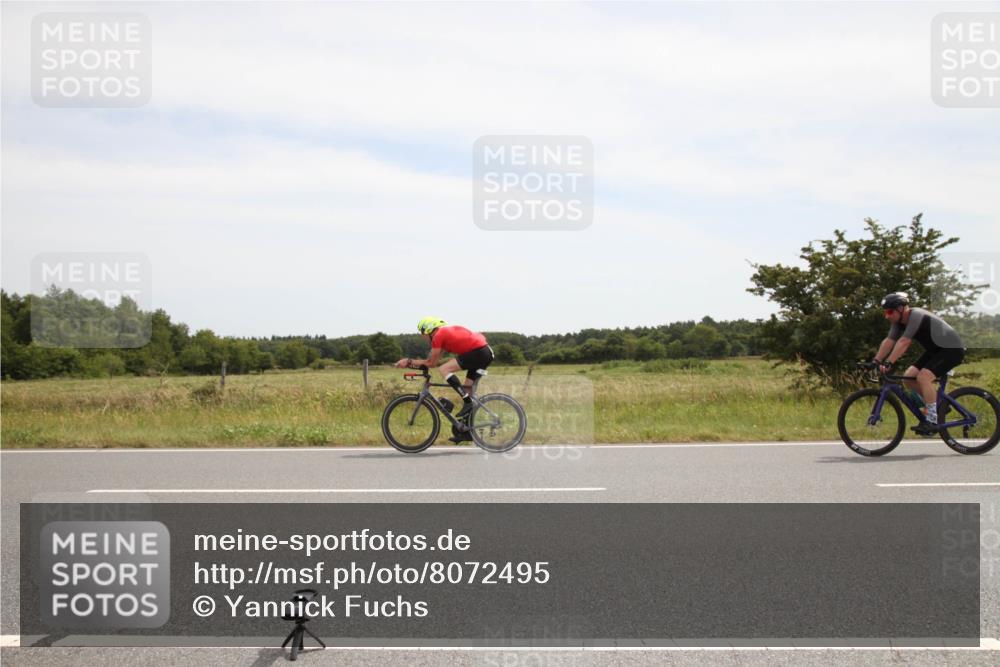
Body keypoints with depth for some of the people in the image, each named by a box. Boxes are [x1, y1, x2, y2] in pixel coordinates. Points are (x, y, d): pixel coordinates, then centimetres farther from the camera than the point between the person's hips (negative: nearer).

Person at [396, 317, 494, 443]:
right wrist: (410, 362, 20)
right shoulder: (447, 331, 23)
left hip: (477, 351, -10)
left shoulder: (438, 335, -4)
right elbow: (435, 360, 23)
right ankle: (467, 431, 19)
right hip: (487, 352, 10)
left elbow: (431, 363, 1)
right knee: (467, 389, 15)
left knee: (443, 369, -11)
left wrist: (409, 362, 10)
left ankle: (468, 402, -12)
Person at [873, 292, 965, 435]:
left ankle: (932, 421, -20)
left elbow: (904, 342, -35)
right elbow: (888, 341, -2)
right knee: (908, 377, -2)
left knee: (923, 377, -26)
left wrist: (888, 363, -39)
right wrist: (876, 362, -12)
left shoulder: (916, 316, -27)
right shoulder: (899, 322, -1)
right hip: (935, 350, 9)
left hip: (952, 349, -9)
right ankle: (939, 405, 13)